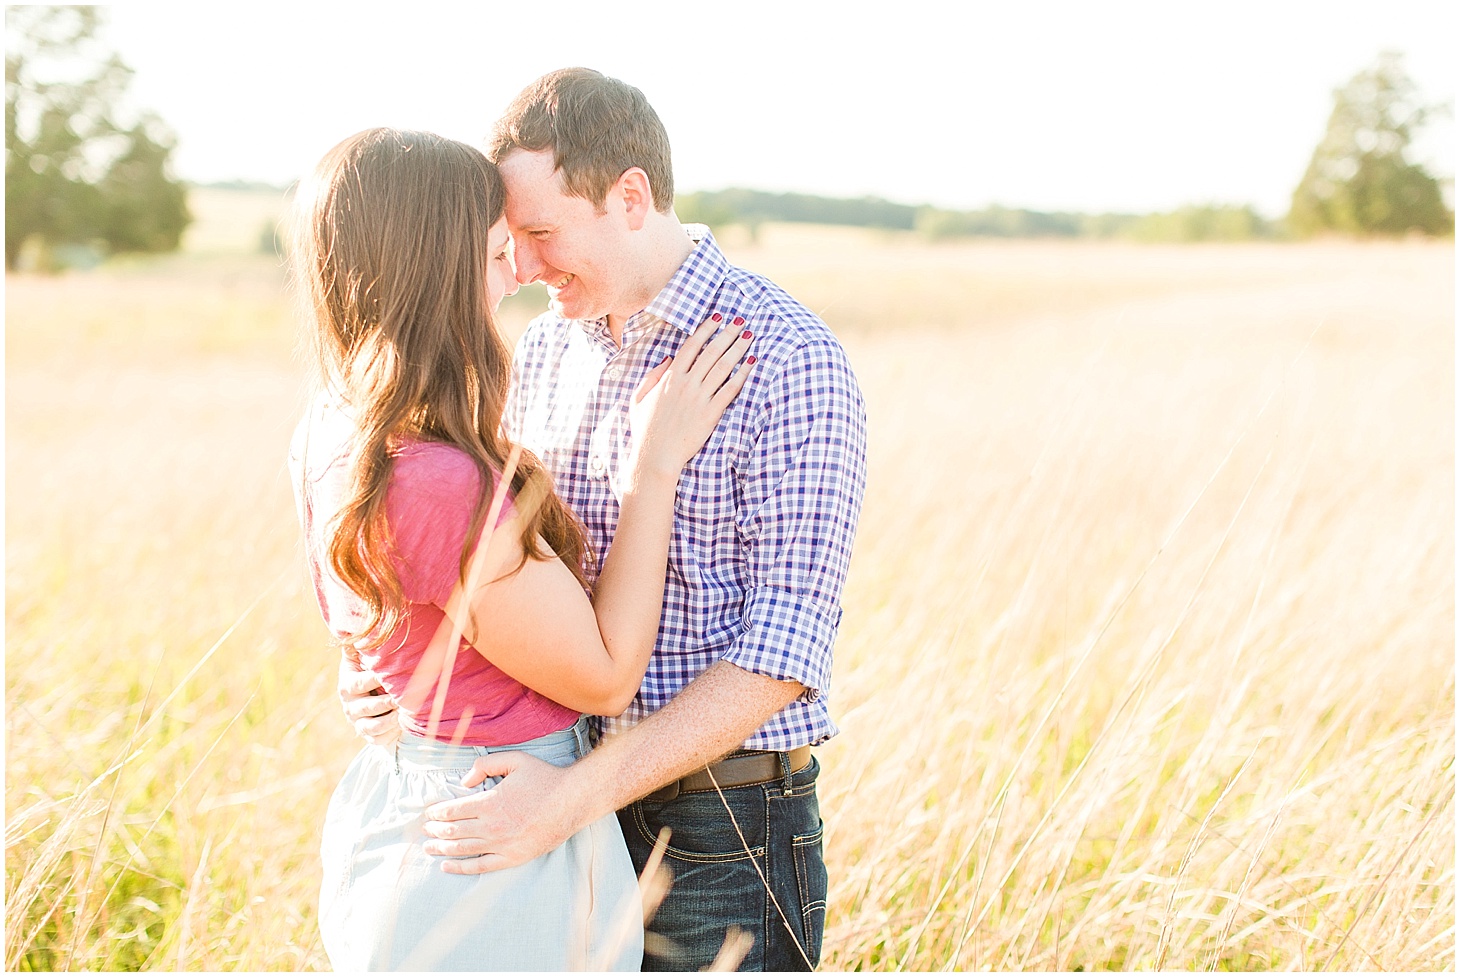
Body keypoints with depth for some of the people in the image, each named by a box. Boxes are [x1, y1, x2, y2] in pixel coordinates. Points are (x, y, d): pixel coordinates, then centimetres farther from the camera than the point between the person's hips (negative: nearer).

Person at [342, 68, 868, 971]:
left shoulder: (788, 362, -16)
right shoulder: (546, 349, 6)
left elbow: (786, 649, -20)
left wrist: (580, 794, -26)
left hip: (721, 831, -6)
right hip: (574, 798, 6)